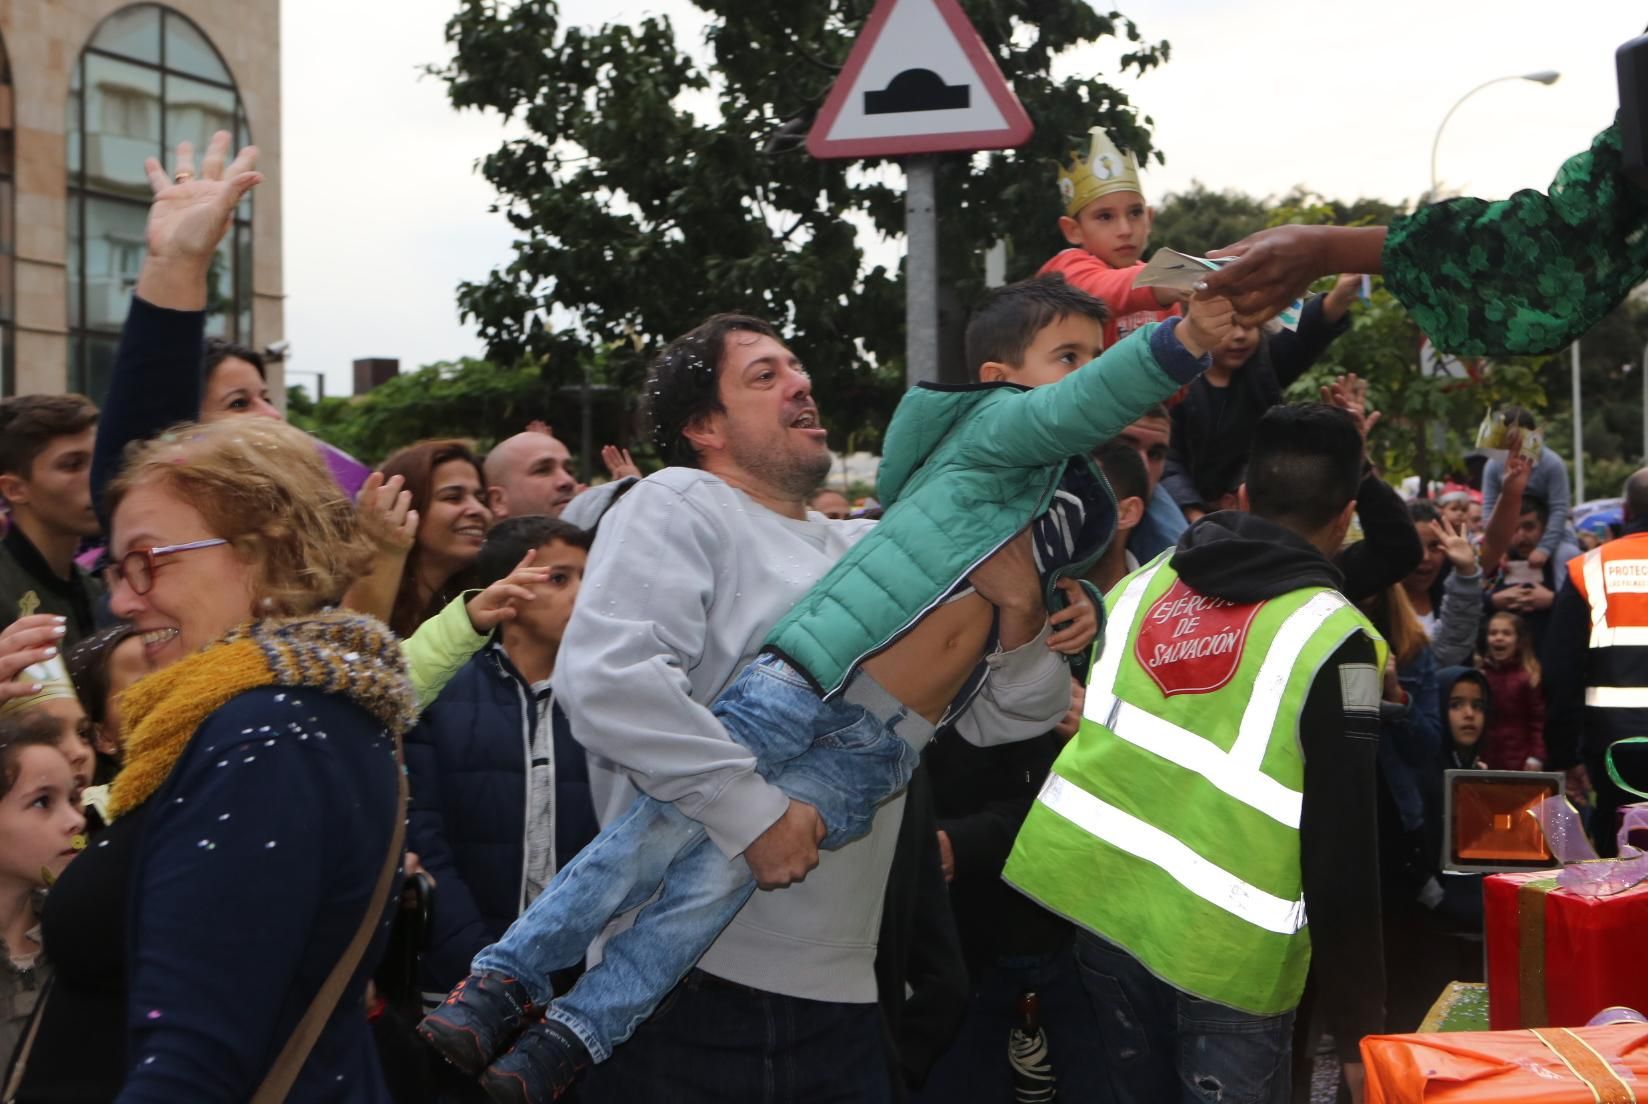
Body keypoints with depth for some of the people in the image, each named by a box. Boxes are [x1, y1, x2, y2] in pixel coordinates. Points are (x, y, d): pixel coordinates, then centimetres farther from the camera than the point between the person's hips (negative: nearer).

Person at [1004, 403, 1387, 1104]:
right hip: (1225, 950, -5)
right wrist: (1358, 1032, -6)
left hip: (1092, 892, 6)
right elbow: (1342, 851, -12)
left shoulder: (1139, 586, 6)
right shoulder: (1331, 639, -11)